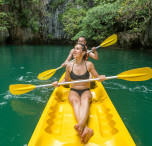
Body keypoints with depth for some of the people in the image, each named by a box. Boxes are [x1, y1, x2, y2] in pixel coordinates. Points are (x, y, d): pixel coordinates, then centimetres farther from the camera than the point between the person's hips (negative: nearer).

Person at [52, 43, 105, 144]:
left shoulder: (89, 65, 0)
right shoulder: (69, 66, 2)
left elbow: (97, 77, 10)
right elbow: (66, 80, 15)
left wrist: (101, 78, -14)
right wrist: (58, 83, -5)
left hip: (86, 91, 0)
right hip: (73, 91, 1)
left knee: (85, 100, -37)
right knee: (76, 101, -35)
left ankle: (81, 124, -66)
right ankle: (86, 129, -60)